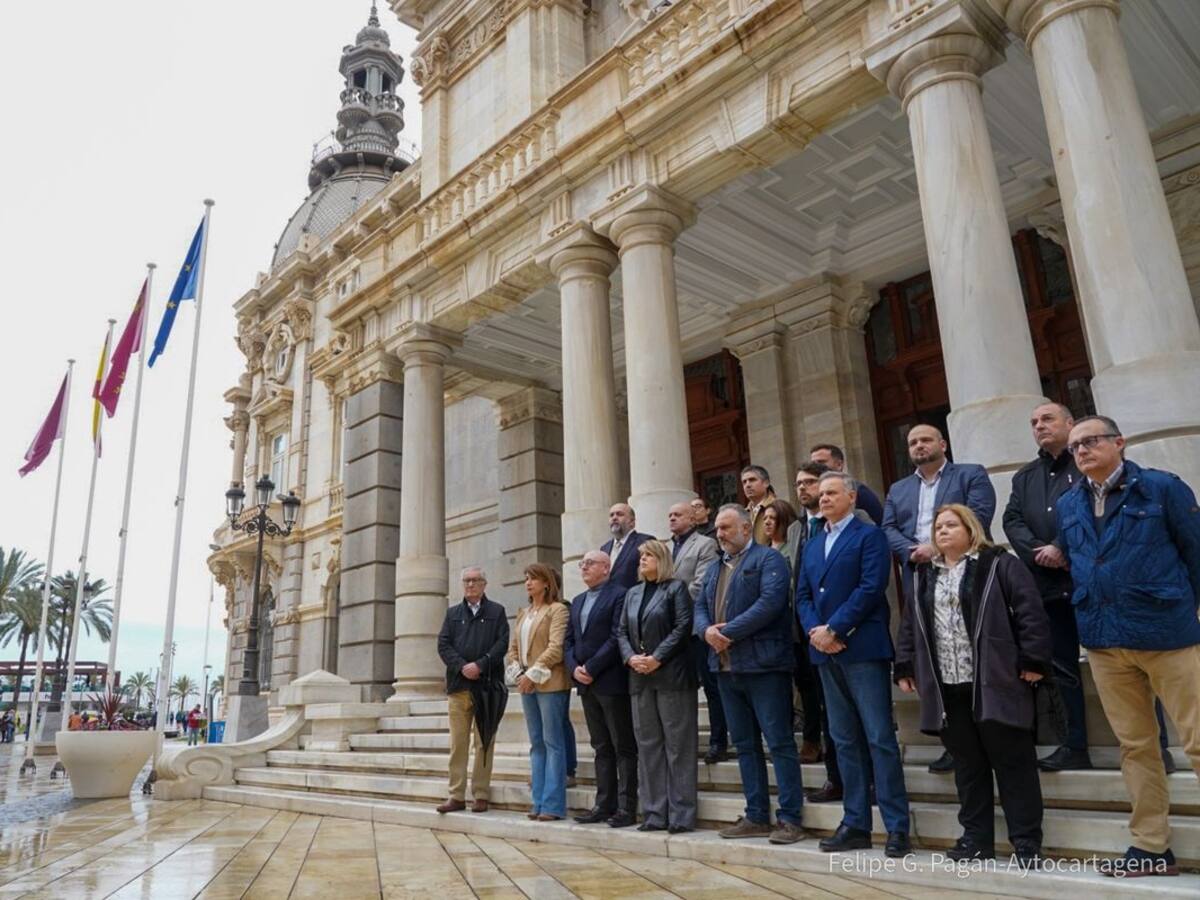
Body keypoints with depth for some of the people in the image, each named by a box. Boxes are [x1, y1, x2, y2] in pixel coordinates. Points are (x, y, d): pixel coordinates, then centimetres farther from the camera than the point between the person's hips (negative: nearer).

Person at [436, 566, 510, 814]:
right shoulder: (453, 613, 16)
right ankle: (457, 796, 9)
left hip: (487, 684, -2)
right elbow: (443, 645, 6)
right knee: (458, 743, 3)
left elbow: (502, 643, -2)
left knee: (484, 743, 2)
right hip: (458, 685, 2)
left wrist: (480, 665, -14)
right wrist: (462, 666, -10)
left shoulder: (497, 612, 9)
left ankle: (481, 795, 9)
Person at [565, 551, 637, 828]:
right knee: (601, 748, 13)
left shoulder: (618, 595, -7)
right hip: (586, 684, 7)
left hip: (611, 682, -7)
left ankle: (626, 808, 4)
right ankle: (604, 805, 18)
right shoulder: (577, 602, 17)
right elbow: (569, 640, 14)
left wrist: (591, 668, -15)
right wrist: (574, 668, -3)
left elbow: (616, 638, -15)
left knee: (623, 747, 0)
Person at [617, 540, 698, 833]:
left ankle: (681, 814, 3)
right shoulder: (633, 593, 17)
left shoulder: (676, 588, 0)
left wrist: (657, 658, -16)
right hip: (640, 677, 6)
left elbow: (683, 626, -10)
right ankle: (654, 813, 15)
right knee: (648, 744, 8)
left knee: (677, 744, -2)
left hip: (671, 675, -6)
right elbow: (621, 631, 13)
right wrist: (630, 657, -6)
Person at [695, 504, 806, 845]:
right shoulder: (715, 568, 20)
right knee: (745, 744, 12)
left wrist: (729, 632, -17)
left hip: (763, 664, -8)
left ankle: (790, 819, 4)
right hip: (726, 666, 8)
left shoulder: (768, 558, -4)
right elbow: (700, 606, 14)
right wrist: (707, 630, -8)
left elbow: (770, 601, -18)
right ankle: (756, 817, 20)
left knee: (779, 742, -3)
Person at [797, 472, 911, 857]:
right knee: (845, 740, 10)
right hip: (827, 652, 7)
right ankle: (855, 824, 17)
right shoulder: (812, 544, 19)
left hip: (863, 648, -6)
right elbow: (802, 595, 14)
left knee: (880, 738, -4)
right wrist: (813, 630, -5)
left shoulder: (869, 535, -2)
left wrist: (833, 630, -15)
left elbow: (871, 588, -13)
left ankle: (897, 827, 3)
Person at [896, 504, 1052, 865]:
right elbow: (909, 626, 18)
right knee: (967, 764, 12)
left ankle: (1026, 841, 11)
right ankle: (976, 837, 21)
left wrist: (1032, 660, -14)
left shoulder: (999, 565, -2)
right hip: (947, 687, 5)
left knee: (1012, 762, 2)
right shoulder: (924, 576, 16)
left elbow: (1030, 612, -9)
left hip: (994, 683, -5)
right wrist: (905, 667, 12)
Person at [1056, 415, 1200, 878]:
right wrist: (1093, 615, 11)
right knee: (1135, 746, 11)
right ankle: (1152, 847, 20)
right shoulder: (1068, 505, 9)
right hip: (1104, 640, 5)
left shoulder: (1162, 488, -4)